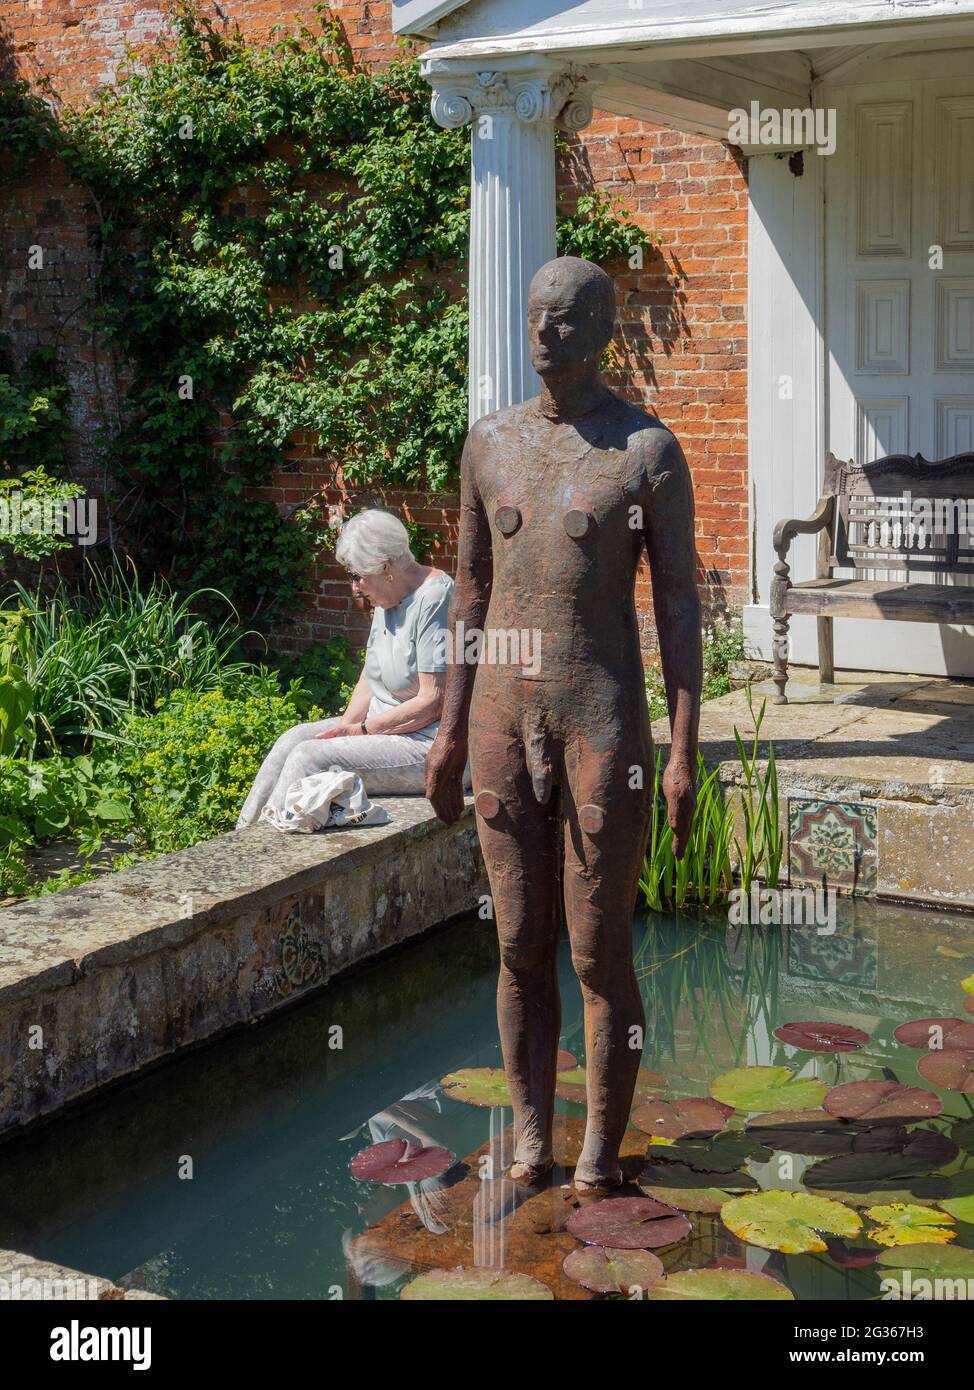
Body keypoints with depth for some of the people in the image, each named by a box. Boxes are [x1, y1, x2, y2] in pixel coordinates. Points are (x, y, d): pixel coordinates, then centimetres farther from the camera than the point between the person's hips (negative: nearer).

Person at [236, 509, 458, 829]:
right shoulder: (390, 598, 10)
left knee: (310, 758, -19)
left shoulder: (434, 598, -19)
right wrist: (345, 725, -3)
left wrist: (361, 730, -15)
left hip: (430, 744, -10)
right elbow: (371, 677, 15)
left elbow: (432, 702, -21)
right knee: (293, 740, 3)